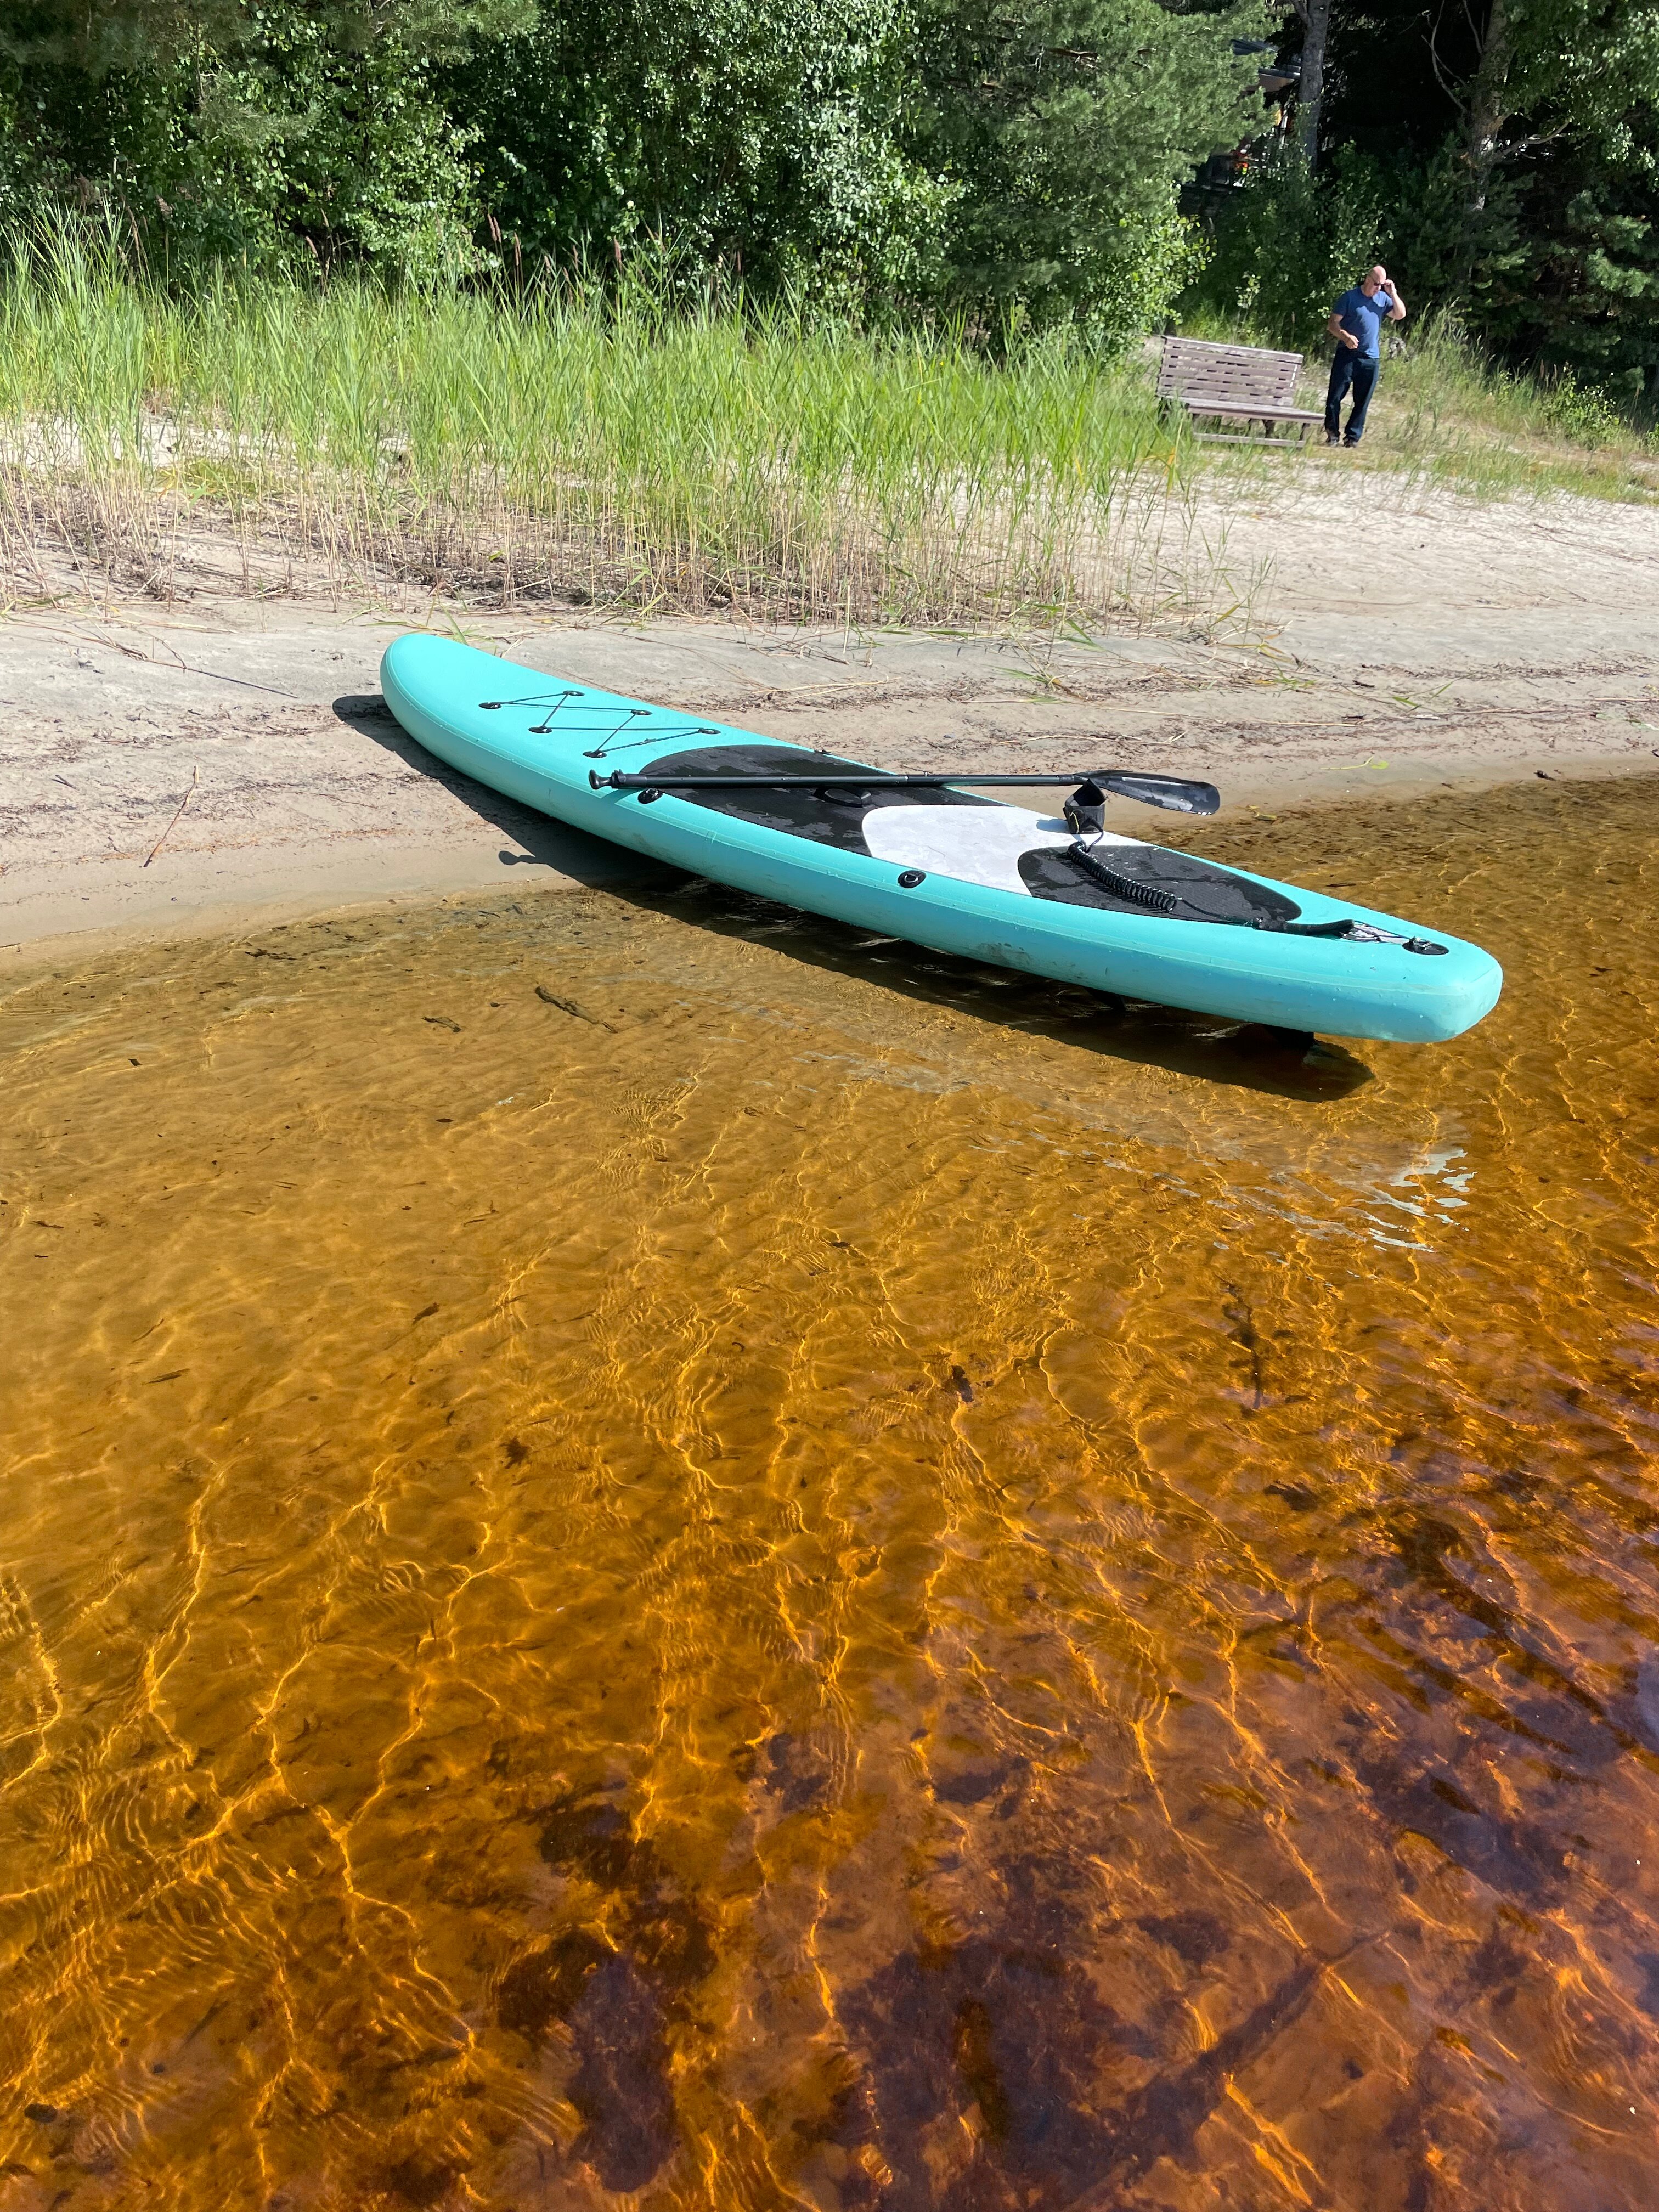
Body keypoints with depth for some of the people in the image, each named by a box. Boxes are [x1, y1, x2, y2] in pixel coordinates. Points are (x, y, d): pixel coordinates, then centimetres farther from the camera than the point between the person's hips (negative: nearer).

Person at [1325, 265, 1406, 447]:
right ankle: (1333, 434, 7)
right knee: (1335, 397, -4)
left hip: (1371, 358, 3)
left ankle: (1353, 437, 11)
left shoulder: (1383, 299, 10)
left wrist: (1393, 294, -2)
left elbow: (1400, 315, 8)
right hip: (1347, 355, -3)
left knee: (1362, 401, 4)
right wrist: (1345, 336, -23)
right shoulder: (1350, 297, -3)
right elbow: (1333, 324, -6)